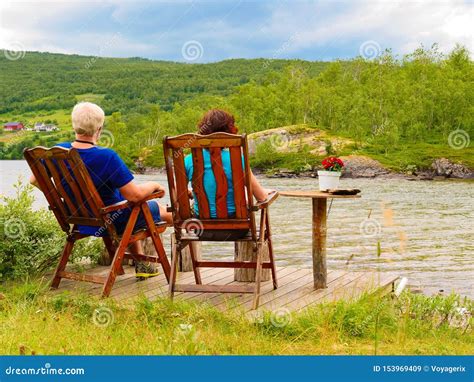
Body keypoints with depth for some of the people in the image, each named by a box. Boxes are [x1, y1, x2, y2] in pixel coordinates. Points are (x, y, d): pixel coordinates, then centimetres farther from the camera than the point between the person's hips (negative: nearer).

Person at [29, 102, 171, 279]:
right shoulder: (108, 157, -32)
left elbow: (35, 180, 2)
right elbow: (134, 195, -28)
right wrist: (154, 185, -7)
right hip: (110, 222, -6)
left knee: (131, 212, 36)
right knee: (161, 210, 20)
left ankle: (141, 263, 43)